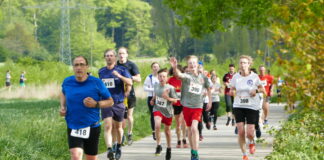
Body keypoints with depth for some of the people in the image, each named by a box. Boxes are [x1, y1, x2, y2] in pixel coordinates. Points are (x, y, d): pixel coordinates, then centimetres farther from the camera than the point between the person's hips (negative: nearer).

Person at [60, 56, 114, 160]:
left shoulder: (96, 83, -7)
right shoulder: (67, 82, 1)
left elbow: (110, 101, 0)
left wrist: (96, 104, -18)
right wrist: (62, 107, 7)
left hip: (92, 127, 0)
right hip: (73, 128, 0)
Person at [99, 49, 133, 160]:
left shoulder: (121, 70, -1)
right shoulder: (101, 71, 9)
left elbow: (130, 82, -15)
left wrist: (119, 76, -28)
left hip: (118, 103, -1)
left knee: (118, 127, 12)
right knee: (108, 126, -15)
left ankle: (118, 147, 33)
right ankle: (109, 149, -26)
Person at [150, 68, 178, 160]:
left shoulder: (170, 88, -12)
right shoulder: (156, 86, 0)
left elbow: (175, 100, -8)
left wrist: (168, 98, -25)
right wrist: (153, 100, 5)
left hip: (167, 111, -1)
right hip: (157, 109, 1)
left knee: (167, 130, 13)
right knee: (157, 125, -26)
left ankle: (169, 148, 34)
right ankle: (158, 146, -12)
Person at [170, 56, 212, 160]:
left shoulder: (203, 77, 2)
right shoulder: (186, 76, -7)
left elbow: (208, 88, 21)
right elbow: (178, 74, -31)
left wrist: (210, 101, 17)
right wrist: (174, 67, -52)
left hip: (198, 106, -1)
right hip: (187, 106, 1)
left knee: (194, 128, -17)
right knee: (190, 129, 12)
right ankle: (193, 150, 29)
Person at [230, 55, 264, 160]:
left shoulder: (254, 76, -3)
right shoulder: (235, 77, 0)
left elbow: (262, 89, 8)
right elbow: (231, 91, 10)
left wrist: (256, 90, -14)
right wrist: (233, 92, -14)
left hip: (252, 107, -1)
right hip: (238, 107, 1)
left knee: (249, 133, -7)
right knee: (241, 132, -6)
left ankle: (251, 142, 30)